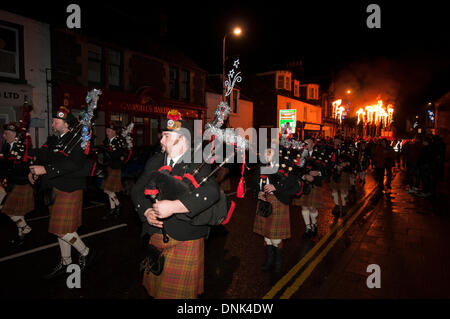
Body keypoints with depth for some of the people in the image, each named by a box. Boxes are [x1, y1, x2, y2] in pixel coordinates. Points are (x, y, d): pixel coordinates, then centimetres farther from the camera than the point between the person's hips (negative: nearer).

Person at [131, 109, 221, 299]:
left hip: (185, 240, -5)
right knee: (155, 287, 20)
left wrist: (173, 206, -32)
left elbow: (211, 192, -28)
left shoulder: (198, 164, -12)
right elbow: (138, 190, 8)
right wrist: (147, 211, -12)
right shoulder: (154, 162, 9)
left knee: (180, 292, 6)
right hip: (156, 237, 6)